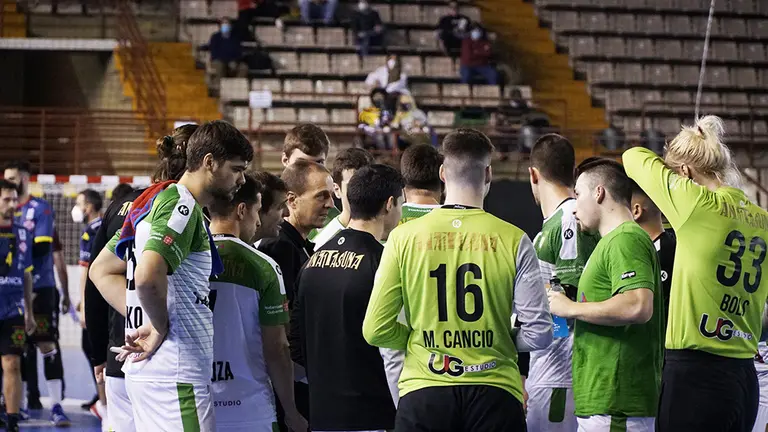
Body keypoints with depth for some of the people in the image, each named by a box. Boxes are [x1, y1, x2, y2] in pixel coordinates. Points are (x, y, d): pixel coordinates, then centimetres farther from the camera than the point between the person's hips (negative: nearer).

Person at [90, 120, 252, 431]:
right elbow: (148, 277, -30)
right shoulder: (182, 206, -13)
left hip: (143, 370, 10)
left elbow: (101, 270, 23)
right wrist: (160, 327, -12)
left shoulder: (155, 199, 17)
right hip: (175, 376, -10)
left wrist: (145, 320, 12)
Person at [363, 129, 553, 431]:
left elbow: (375, 330, 0)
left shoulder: (403, 237, 0)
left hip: (422, 393, 1)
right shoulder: (512, 240, -3)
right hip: (494, 392, -1)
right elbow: (539, 334, -5)